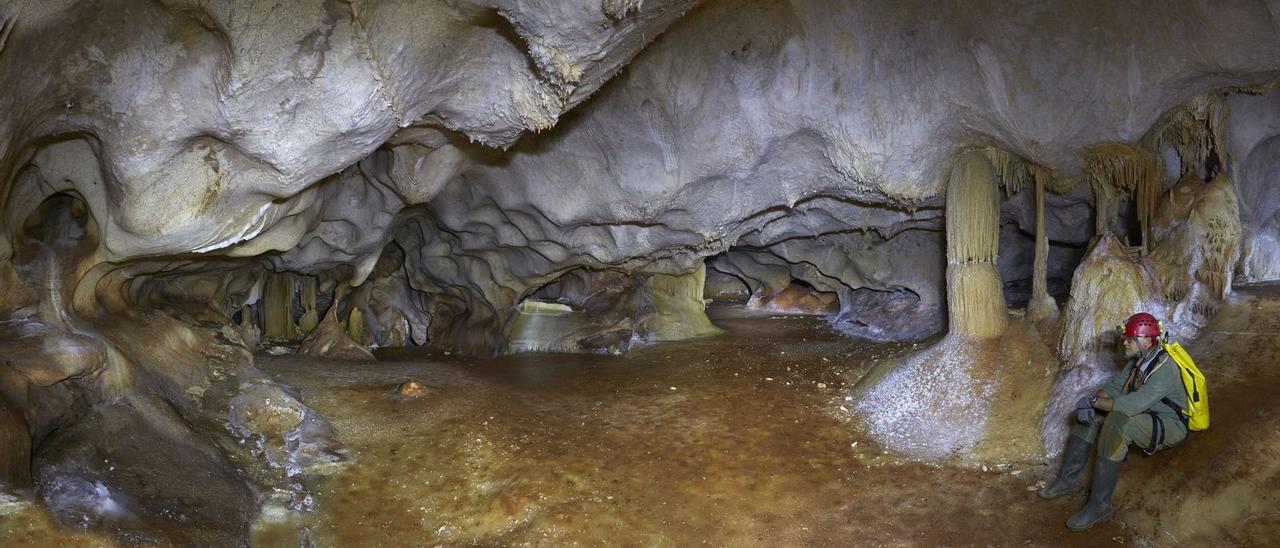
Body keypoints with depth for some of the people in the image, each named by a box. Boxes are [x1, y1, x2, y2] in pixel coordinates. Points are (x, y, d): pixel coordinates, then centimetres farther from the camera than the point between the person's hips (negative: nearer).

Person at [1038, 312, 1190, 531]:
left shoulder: (1164, 369, -27)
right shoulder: (1138, 360, 2)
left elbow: (1133, 405, -36)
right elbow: (1114, 386, 5)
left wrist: (1093, 401, -26)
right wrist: (1091, 402, -15)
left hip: (1169, 426, -10)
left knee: (1117, 422, -36)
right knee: (1090, 413, -1)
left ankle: (1099, 505, -32)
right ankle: (1070, 478, 2)